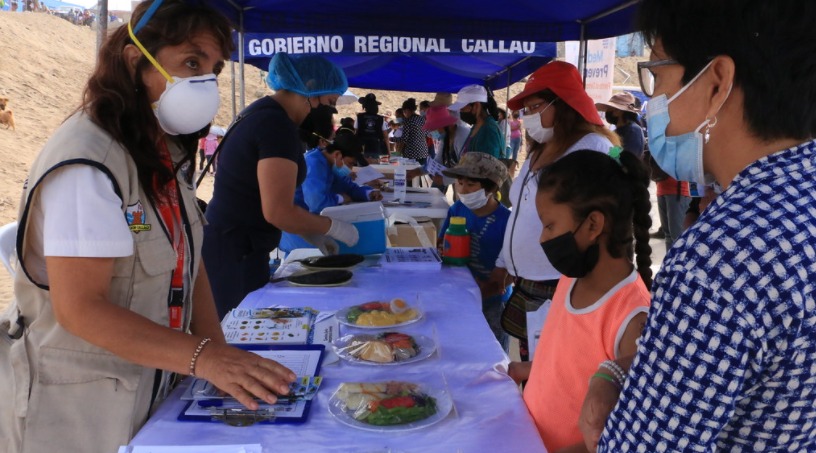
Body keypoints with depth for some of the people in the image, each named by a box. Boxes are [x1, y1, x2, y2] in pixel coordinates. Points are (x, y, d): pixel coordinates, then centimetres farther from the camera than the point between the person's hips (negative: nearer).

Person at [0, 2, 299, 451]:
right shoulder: (87, 161, -23)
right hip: (76, 402, -8)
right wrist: (205, 357, -32)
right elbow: (80, 308, -26)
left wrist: (222, 359, -9)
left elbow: (187, 261, 2)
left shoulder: (167, 153, 4)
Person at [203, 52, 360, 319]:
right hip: (235, 255, -10)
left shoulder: (263, 114, 11)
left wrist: (310, 233, 12)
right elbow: (278, 212, -23)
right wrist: (333, 227, -9)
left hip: (228, 246, 10)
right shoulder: (278, 126, -19)